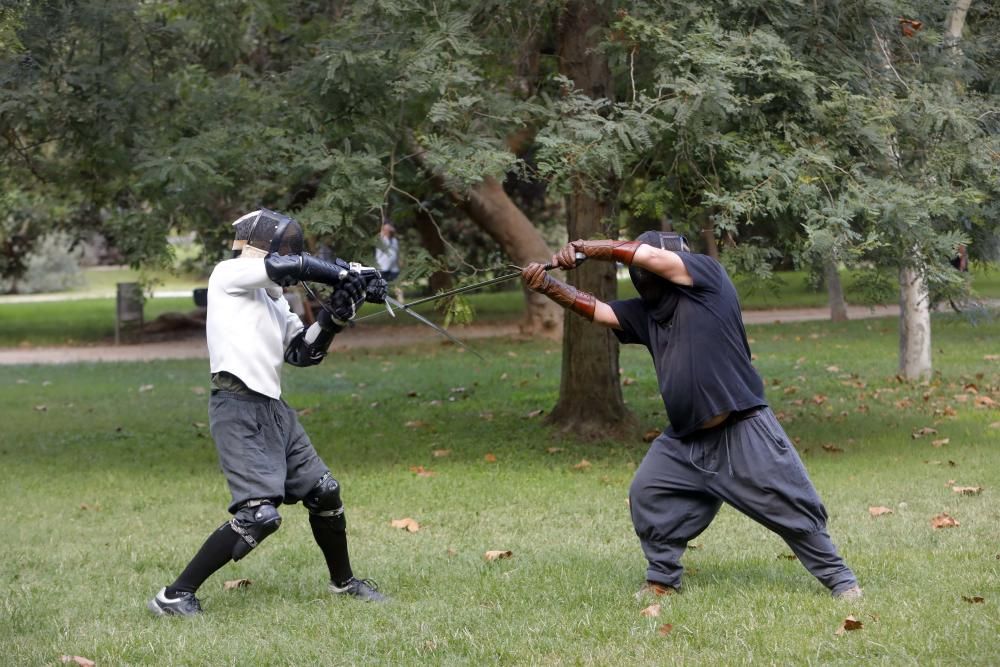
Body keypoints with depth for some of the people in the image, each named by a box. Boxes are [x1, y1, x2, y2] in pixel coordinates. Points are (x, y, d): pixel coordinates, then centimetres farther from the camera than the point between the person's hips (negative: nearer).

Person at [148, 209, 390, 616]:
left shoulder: (273, 300, 19)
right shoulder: (229, 275, -3)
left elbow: (304, 353, 16)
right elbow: (287, 266, -17)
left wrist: (337, 310, 3)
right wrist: (343, 275, -6)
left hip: (272, 409, 9)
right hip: (238, 410, -9)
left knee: (324, 493, 13)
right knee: (259, 514, -18)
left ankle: (343, 582, 34)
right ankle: (175, 596, -11)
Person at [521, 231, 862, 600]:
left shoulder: (707, 274, -6)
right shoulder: (647, 311, 13)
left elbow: (647, 255, -17)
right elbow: (596, 310, 9)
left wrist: (587, 248, -9)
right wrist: (548, 286, -6)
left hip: (743, 431, -7)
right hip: (686, 438, 7)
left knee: (791, 507, -5)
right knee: (647, 494, 3)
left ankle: (839, 578, 6)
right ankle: (662, 579, 17)